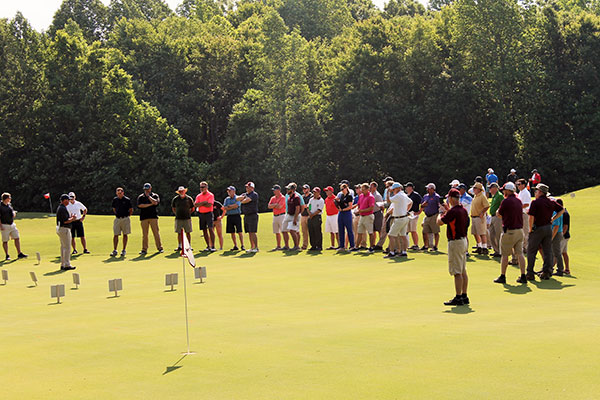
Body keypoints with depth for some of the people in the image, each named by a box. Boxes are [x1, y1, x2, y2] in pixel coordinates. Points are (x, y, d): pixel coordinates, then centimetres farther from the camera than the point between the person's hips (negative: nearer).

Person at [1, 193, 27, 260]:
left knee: (17, 238, 3)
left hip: (12, 224, 7)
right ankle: (7, 256, 9)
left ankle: (19, 254, 7)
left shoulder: (9, 205, 11)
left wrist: (14, 213, -2)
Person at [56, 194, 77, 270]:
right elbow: (65, 221, -23)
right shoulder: (63, 208, -18)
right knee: (67, 247, -7)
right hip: (64, 229, -11)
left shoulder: (59, 207, 15)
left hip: (59, 229, 11)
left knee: (63, 247, 14)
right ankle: (67, 265, -7)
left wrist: (70, 217, 13)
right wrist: (73, 219, -8)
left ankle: (63, 264, 17)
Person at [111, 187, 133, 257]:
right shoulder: (115, 199, 7)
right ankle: (114, 250, -1)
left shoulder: (127, 200, -5)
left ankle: (124, 250, 8)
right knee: (115, 235, -3)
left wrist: (127, 216, 3)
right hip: (117, 219, 3)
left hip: (125, 219, -3)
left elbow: (131, 210, 4)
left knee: (125, 234, 2)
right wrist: (117, 214, 13)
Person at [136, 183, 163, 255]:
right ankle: (144, 249, 2)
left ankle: (159, 248, 3)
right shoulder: (140, 197, 12)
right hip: (144, 218, 1)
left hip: (153, 217, -1)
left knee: (156, 233, -3)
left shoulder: (155, 196, 11)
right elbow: (140, 205, -5)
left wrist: (148, 196, -4)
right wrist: (150, 204, -6)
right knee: (144, 234, -1)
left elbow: (155, 202, -10)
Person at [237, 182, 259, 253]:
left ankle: (256, 248, -7)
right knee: (249, 233, 9)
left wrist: (241, 201, 2)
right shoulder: (244, 194, 17)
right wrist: (243, 197, -15)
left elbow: (247, 200, -18)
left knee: (253, 232, -10)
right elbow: (237, 198, 3)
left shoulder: (254, 194, -6)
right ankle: (252, 247, 13)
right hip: (246, 216, 7)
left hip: (253, 215, -7)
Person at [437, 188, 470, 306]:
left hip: (455, 242, -9)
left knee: (457, 272, -6)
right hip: (464, 240, 9)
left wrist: (440, 213, 6)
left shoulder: (453, 211, -20)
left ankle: (458, 298, -5)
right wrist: (448, 210, 32)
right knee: (463, 271, 13)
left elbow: (439, 222, -14)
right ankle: (464, 296, 18)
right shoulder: (463, 210, 8)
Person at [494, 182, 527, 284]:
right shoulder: (518, 201, 10)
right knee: (520, 253, 6)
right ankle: (523, 276, 4)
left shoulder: (506, 201, -13)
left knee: (505, 254, 2)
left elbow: (498, 214, -2)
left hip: (509, 231, -6)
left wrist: (498, 210, 17)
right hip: (519, 230, 6)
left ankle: (502, 276, 6)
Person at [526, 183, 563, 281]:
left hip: (538, 229, -5)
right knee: (547, 251, 11)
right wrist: (553, 219, 14)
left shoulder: (535, 202, -12)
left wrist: (530, 229, -6)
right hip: (549, 228, 6)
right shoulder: (551, 202, 7)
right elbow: (561, 210, 16)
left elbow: (531, 217, -17)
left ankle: (530, 273, 1)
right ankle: (547, 272, 11)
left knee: (531, 251, 2)